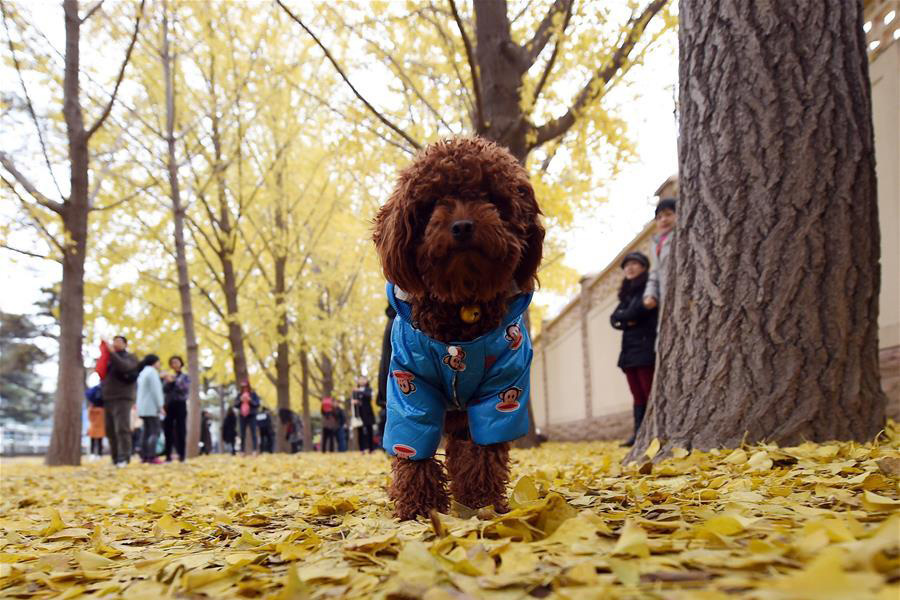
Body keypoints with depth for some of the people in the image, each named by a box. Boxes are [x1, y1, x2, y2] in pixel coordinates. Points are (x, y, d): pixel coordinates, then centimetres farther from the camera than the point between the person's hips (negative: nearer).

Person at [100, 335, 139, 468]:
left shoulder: (130, 357, 6)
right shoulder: (108, 358, 22)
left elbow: (124, 367, -15)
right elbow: (102, 374, 24)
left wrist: (112, 353, -16)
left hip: (122, 398, -6)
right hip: (107, 399, 6)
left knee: (122, 429, -14)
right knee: (110, 431, 5)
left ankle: (124, 458, -16)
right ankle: (115, 458, 10)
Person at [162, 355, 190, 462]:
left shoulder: (185, 377, 9)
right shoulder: (168, 376, 15)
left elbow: (186, 389, -8)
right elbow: (164, 390, 2)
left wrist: (174, 381, -15)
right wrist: (168, 382, -16)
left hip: (180, 405, -2)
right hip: (169, 405, 2)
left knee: (180, 430, -5)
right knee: (168, 430, -3)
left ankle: (181, 455, -2)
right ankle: (168, 455, 0)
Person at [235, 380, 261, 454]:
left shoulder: (253, 394, 0)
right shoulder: (239, 395, 8)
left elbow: (257, 404, -4)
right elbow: (235, 405, 7)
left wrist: (250, 400, -16)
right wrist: (240, 400, -10)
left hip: (251, 416, -3)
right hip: (242, 416, 3)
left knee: (253, 434, -9)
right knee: (242, 435, 5)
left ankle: (255, 450, -11)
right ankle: (242, 451, 10)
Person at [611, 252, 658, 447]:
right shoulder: (627, 293, 22)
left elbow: (635, 312, -15)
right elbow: (614, 319, 12)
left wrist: (621, 316, 4)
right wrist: (627, 321, -8)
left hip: (646, 347, -7)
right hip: (629, 350, 8)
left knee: (649, 393, -11)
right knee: (638, 395, 5)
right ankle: (638, 434, 4)